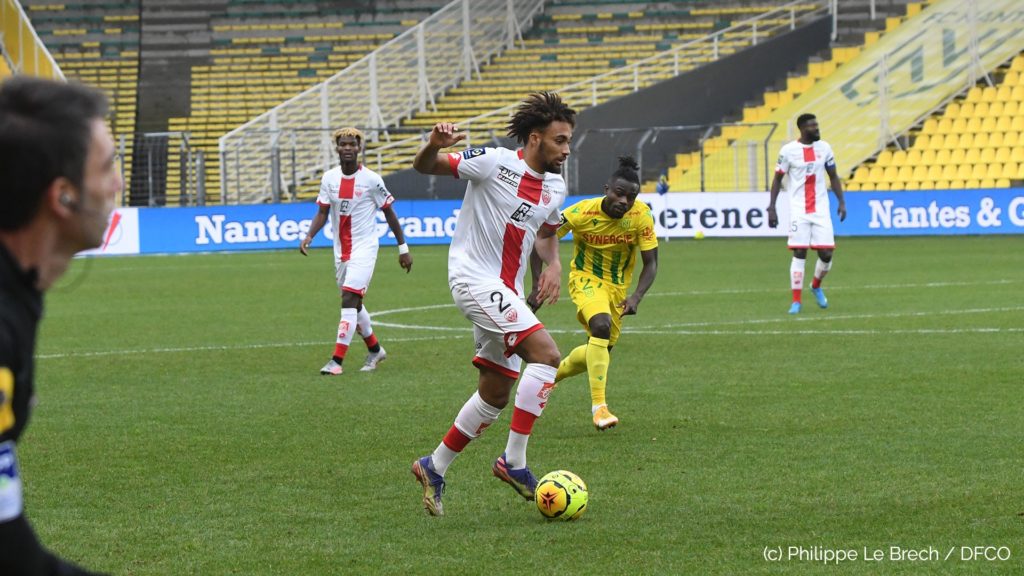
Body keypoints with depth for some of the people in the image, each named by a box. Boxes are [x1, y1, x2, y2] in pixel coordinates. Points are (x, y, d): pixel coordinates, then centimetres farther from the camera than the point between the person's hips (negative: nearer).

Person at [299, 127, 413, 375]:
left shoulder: (371, 179, -10)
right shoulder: (329, 178, 2)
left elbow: (389, 213, -2)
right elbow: (322, 213, 3)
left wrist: (403, 248, 0)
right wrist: (309, 236, -16)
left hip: (364, 247, -6)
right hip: (341, 250, 6)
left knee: (349, 300, -16)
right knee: (353, 303, 14)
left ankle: (337, 361, -18)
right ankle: (375, 350, 34)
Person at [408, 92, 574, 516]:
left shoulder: (555, 188, 11)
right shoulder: (494, 163, -10)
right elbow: (424, 167, -4)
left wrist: (553, 265, 7)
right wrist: (434, 146, -28)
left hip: (505, 292, 9)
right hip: (474, 278, -9)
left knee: (495, 394, 11)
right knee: (546, 354, -22)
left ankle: (434, 468, 25)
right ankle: (513, 462, -19)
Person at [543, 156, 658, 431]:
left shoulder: (641, 216, -19)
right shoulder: (581, 212, -25)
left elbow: (651, 262, -13)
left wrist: (636, 297, -29)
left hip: (617, 285, 4)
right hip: (586, 277, -4)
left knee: (599, 350, 12)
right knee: (601, 326, -31)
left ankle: (551, 374, 42)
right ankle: (599, 406, -29)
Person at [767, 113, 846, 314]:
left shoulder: (824, 147, 4)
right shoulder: (788, 151, -6)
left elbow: (833, 177, 13)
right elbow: (777, 179, 1)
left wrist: (841, 202, 4)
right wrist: (771, 208, -4)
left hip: (821, 210, 3)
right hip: (798, 211, -3)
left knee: (826, 254, -1)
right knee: (799, 254, -6)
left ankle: (816, 286, 29)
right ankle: (796, 301, 1)